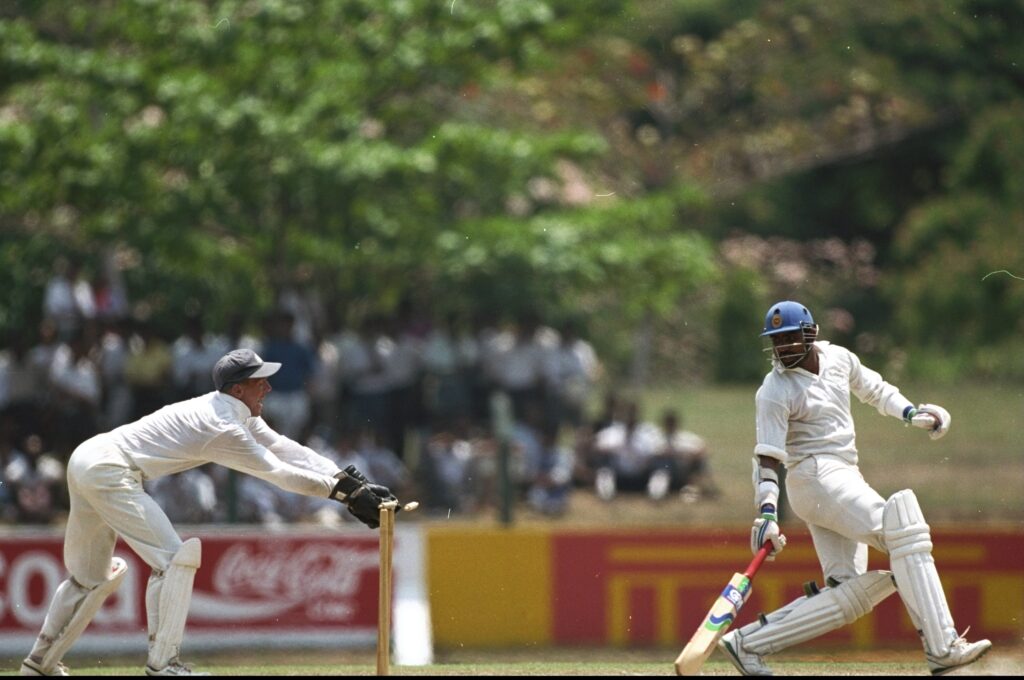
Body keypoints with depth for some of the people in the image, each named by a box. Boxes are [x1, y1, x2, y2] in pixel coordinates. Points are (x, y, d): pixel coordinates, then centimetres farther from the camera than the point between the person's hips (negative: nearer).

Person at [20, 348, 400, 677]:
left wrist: (348, 482, -3)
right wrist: (344, 492, -12)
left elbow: (289, 452, 7)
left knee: (94, 574, 21)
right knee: (174, 558, -10)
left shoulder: (235, 413, 11)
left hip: (87, 461, 10)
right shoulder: (222, 428, -18)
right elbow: (279, 472, -17)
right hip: (109, 472, -10)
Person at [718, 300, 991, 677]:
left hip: (845, 478, 8)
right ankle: (942, 648, -29)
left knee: (849, 595, 2)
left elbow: (874, 389, 27)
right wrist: (767, 512, -26)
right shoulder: (775, 392, -9)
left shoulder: (839, 359, 10)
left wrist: (911, 413, 10)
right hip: (816, 477, -8)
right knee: (902, 529, -23)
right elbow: (767, 458, -13)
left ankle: (748, 643, 3)